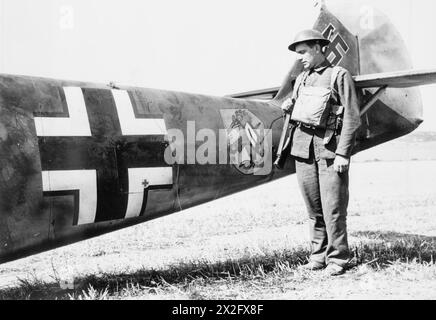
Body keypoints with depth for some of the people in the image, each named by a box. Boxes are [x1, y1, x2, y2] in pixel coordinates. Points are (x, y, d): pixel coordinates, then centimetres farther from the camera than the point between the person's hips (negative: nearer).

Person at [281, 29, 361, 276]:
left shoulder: (339, 75, 0)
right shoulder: (301, 79, 18)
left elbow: (352, 118, -6)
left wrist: (343, 154, -13)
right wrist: (289, 108, 2)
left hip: (330, 148, -5)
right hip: (303, 147, 6)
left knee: (333, 208, -5)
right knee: (314, 208, 7)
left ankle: (338, 258, 4)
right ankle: (319, 254, 16)